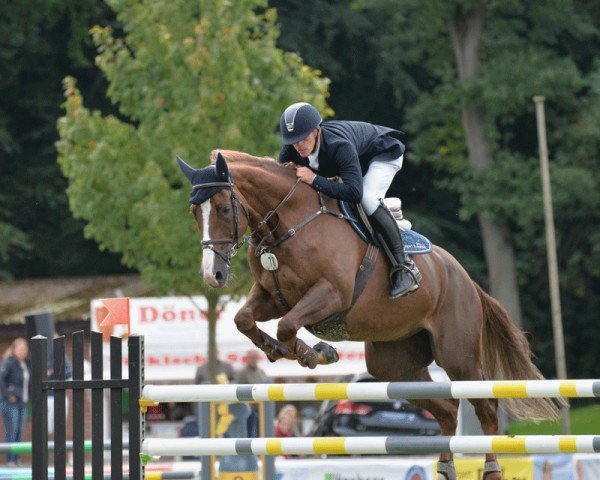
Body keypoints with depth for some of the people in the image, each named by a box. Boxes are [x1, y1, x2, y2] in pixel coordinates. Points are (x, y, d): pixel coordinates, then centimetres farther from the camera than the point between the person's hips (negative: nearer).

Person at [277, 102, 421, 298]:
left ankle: (405, 267, -25)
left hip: (384, 152, -8)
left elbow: (355, 192, -52)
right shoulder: (290, 150, -25)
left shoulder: (339, 146, -45)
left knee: (368, 198, -31)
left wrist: (314, 179, -53)